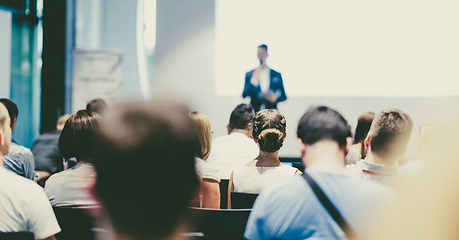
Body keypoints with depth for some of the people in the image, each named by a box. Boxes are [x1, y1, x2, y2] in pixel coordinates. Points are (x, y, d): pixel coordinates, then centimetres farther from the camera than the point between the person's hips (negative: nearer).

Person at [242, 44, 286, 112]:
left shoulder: (277, 75, 10)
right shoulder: (249, 74, 10)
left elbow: (283, 96, 13)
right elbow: (244, 95, 2)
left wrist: (276, 98, -9)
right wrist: (253, 80, -8)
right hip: (254, 113, 0)